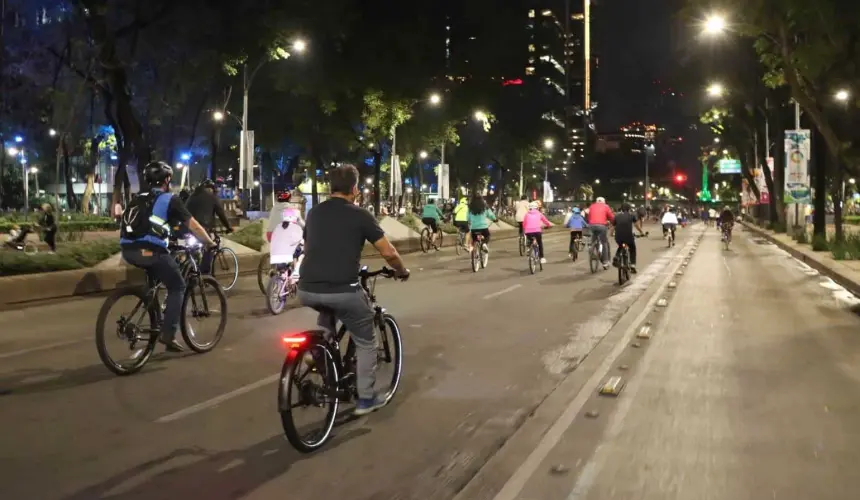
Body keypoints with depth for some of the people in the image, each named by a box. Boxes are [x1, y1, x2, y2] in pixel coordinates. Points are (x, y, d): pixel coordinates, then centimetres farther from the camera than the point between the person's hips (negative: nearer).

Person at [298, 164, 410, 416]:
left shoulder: (314, 213, 16)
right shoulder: (360, 215, 2)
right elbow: (388, 252, 1)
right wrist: (402, 271, 21)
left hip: (307, 290, 5)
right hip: (342, 291, -5)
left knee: (327, 309, 41)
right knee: (366, 342, 17)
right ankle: (366, 399, 21)